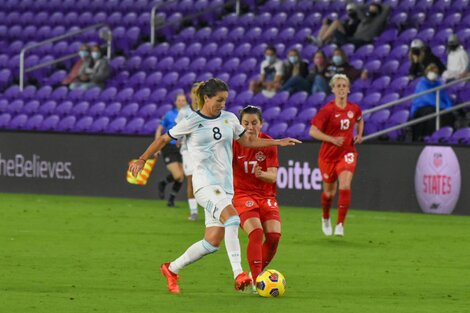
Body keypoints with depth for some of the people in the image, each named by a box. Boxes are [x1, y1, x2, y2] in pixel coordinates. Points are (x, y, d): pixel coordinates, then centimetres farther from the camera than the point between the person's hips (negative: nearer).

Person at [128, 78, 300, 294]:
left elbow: (247, 142, 24)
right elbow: (163, 140, 8)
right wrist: (142, 160, 7)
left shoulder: (229, 119, 11)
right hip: (205, 184, -6)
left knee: (212, 243, 3)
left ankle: (172, 269, 23)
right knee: (232, 217, -32)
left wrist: (278, 142, 16)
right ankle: (238, 274, -36)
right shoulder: (192, 122, -3)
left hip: (225, 186, 6)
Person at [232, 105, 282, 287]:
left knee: (274, 235, -14)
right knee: (256, 232, -25)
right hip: (242, 195, -3)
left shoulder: (268, 143, -3)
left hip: (266, 195, 3)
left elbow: (273, 176, -9)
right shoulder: (234, 142, -6)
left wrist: (261, 174, -30)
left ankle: (257, 274, 10)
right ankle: (256, 280, -24)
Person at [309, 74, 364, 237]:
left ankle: (340, 224, -12)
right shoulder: (327, 110, -14)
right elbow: (313, 131, -16)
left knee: (345, 187, -20)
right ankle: (325, 218, 42)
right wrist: (332, 139, -26)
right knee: (329, 192, 11)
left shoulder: (354, 109, -1)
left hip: (347, 154, 1)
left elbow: (359, 121, 23)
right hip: (328, 155, -1)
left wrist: (359, 135, 4)